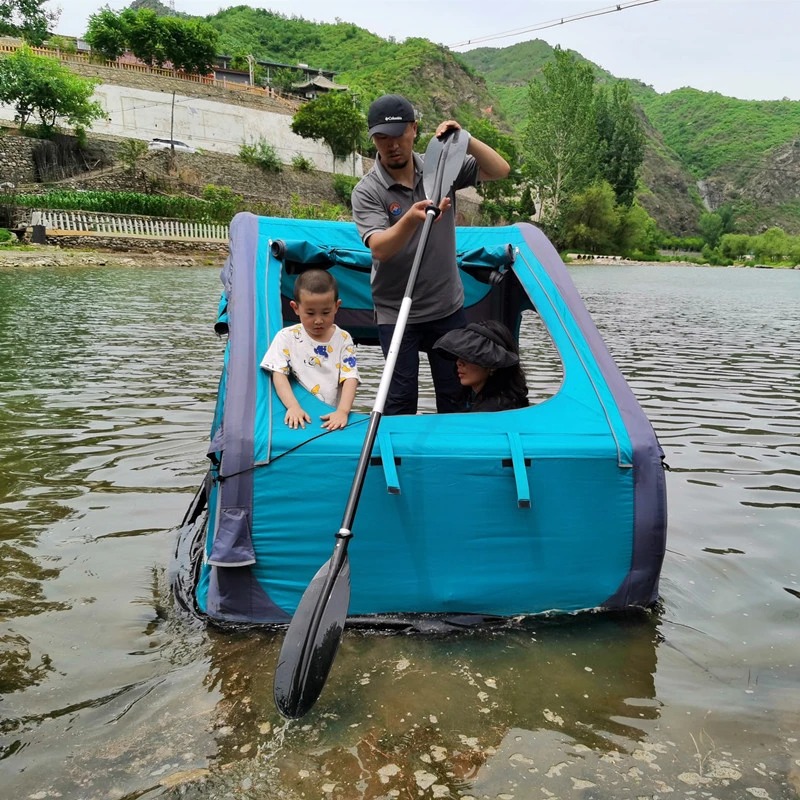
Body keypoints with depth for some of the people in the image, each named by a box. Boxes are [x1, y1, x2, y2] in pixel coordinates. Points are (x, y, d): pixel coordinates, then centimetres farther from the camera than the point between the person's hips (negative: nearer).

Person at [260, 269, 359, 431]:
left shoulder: (343, 340, 6)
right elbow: (279, 374, -3)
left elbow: (350, 378, -3)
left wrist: (343, 411, -20)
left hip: (331, 417, 1)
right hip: (297, 416, -1)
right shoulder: (286, 337, 4)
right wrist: (293, 406, -19)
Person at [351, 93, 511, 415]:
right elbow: (379, 248, -25)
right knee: (401, 398, 0)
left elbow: (500, 170, -3)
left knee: (455, 393, 12)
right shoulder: (367, 191, -12)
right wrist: (411, 219, -43)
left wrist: (465, 140, -17)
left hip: (448, 308, 3)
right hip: (396, 313, -3)